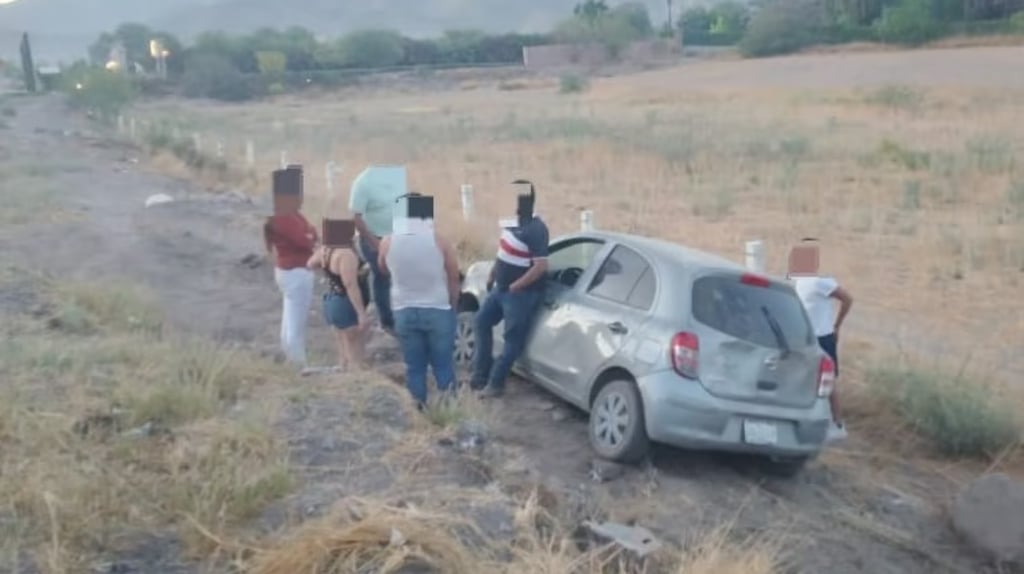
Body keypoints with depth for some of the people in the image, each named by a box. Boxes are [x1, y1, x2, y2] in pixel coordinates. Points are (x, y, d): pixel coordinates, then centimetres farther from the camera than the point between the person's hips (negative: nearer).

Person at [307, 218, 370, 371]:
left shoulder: (325, 250, 2)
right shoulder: (346, 254, -24)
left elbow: (311, 264, 22)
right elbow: (351, 286, -28)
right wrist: (362, 313, -28)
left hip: (332, 303, 10)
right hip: (346, 306, -9)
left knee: (344, 355, 18)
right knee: (357, 359, -3)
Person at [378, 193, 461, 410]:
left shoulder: (388, 242, -5)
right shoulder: (439, 241, -10)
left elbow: (383, 270, 15)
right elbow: (454, 280, -3)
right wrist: (452, 307, 10)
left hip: (404, 312, 2)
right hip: (438, 311, -2)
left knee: (414, 367, 12)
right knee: (443, 366, 9)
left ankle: (418, 411, 18)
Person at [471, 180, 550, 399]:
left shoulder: (535, 229, -23)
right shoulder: (512, 222, 4)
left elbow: (541, 266, -27)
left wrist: (514, 287, -22)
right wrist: (491, 277, 14)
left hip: (521, 294, -10)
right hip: (500, 288, 10)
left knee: (513, 339, 1)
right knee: (482, 321, 17)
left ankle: (495, 383, 10)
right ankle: (481, 374, 25)